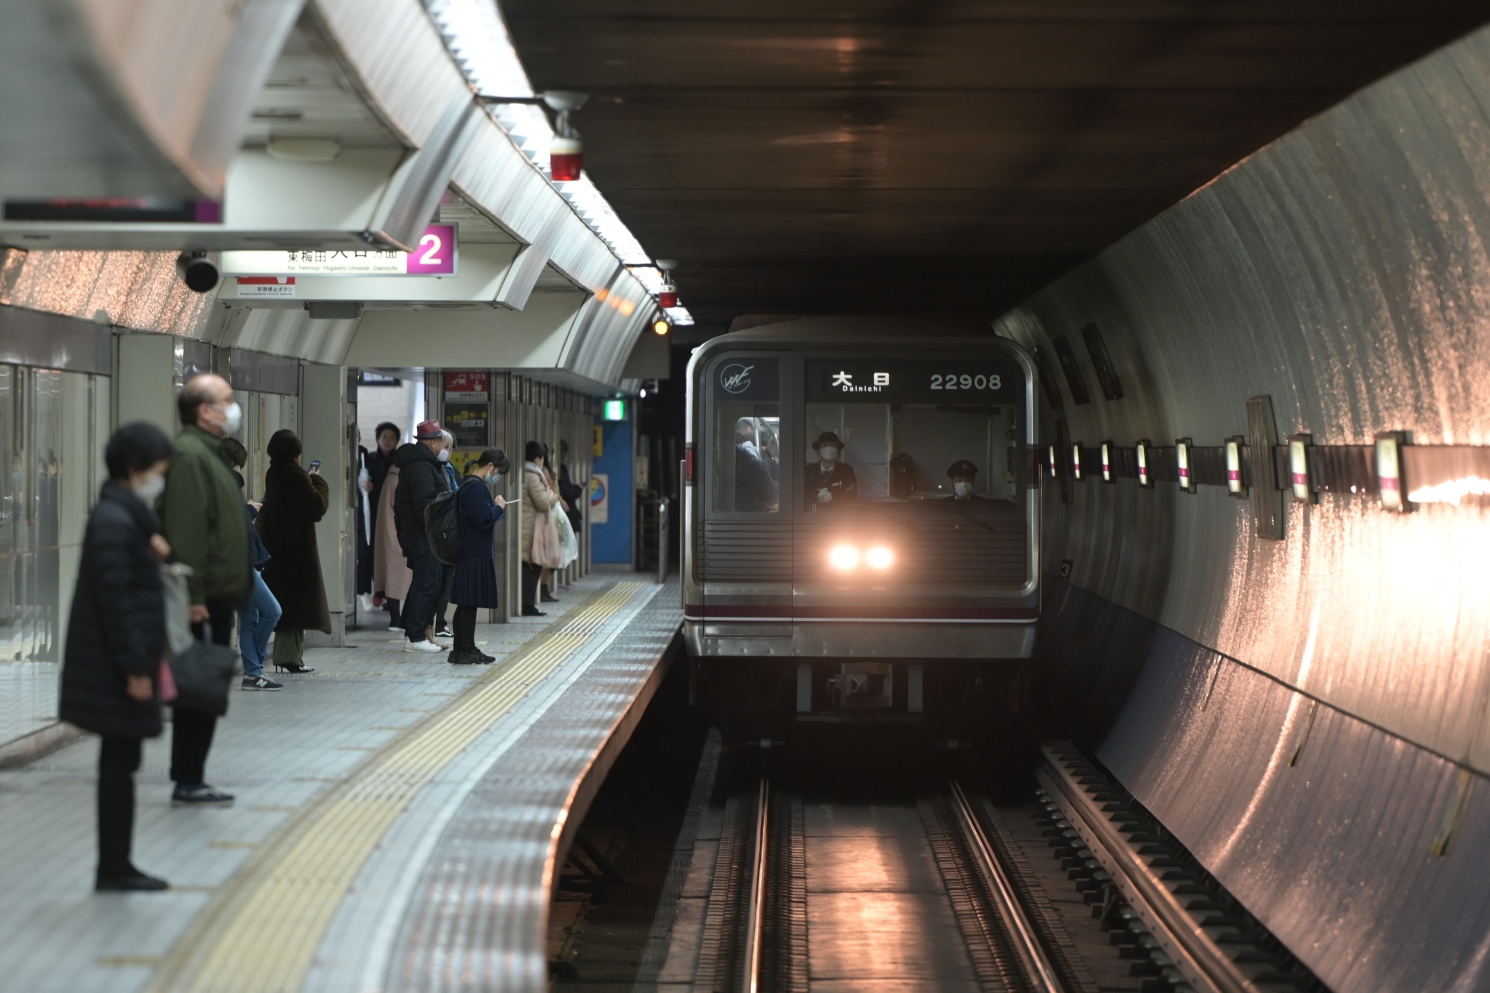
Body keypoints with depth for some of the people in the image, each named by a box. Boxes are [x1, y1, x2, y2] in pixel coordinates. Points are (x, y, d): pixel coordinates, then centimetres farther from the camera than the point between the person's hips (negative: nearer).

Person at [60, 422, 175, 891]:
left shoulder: (125, 515, 13)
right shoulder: (115, 522, -18)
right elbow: (115, 601, -21)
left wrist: (152, 553, 1)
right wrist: (136, 669, -20)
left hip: (116, 667, 10)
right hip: (117, 668, -10)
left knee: (119, 765, 13)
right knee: (119, 765, -3)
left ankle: (115, 866, 18)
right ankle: (113, 869, 3)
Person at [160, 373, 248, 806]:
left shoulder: (209, 453, 18)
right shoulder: (189, 455, -16)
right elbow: (186, 531, -23)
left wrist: (235, 587, 21)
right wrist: (193, 595, -25)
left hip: (217, 594, 10)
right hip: (203, 599, -10)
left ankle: (191, 779, 18)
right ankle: (188, 781, 0)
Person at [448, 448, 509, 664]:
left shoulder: (469, 484, 14)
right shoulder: (476, 487, -18)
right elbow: (485, 520, -22)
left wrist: (495, 508, 10)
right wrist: (499, 507, -6)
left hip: (468, 551, 10)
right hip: (475, 553, -10)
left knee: (466, 604, 12)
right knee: (469, 603, -4)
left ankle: (461, 649, 16)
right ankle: (466, 650, 0)